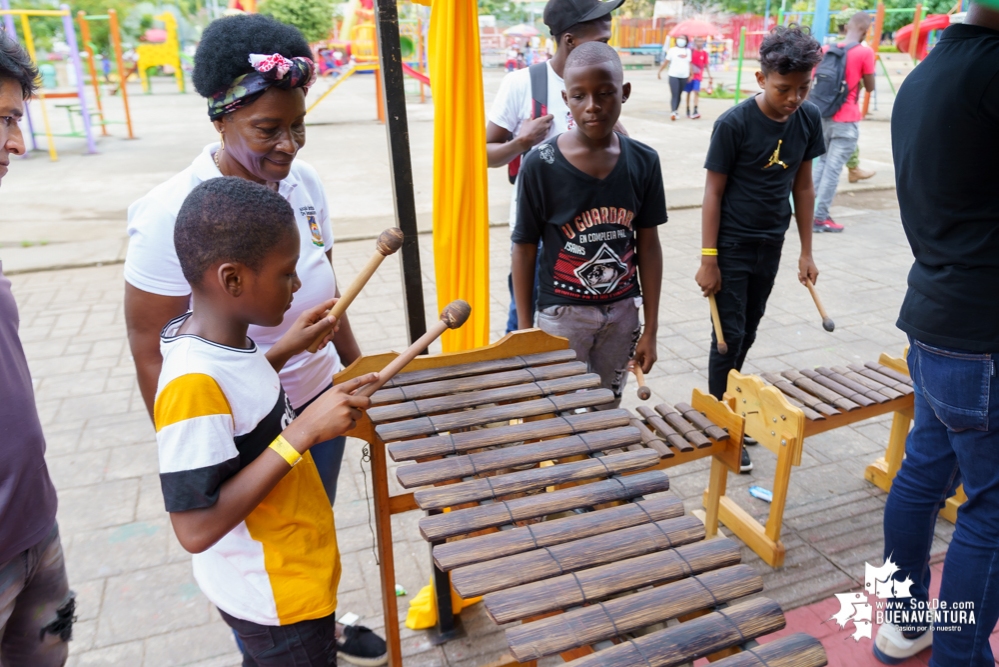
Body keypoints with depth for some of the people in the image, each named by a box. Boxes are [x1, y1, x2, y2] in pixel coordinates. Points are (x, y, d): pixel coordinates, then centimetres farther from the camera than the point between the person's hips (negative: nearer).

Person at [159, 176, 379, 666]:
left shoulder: (210, 338, -8)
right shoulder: (193, 385, -34)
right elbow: (195, 529, -32)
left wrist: (282, 351, -2)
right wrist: (302, 432, -35)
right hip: (277, 602, -8)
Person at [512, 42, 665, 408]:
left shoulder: (643, 162, -4)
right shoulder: (541, 164, -13)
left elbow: (648, 245, 1)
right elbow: (524, 248, -7)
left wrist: (650, 328, 2)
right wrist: (525, 328, -5)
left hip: (622, 312, 3)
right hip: (562, 313, -3)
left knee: (608, 409, 18)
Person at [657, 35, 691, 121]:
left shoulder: (688, 51, 11)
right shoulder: (672, 50, 1)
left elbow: (689, 63, 15)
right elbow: (666, 62, 3)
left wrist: (691, 74, 11)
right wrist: (659, 71, -1)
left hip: (684, 76, 3)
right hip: (673, 76, -3)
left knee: (679, 95, 7)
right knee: (674, 95, -13)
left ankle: (676, 111, 16)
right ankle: (672, 112, -20)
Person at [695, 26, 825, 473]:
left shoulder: (809, 118, -2)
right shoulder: (733, 124, -17)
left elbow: (803, 185, 5)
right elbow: (713, 192, -13)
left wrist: (806, 252, 6)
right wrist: (708, 259, -14)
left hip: (771, 245, 5)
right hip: (731, 246, -5)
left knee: (749, 331, 16)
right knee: (729, 335, 0)